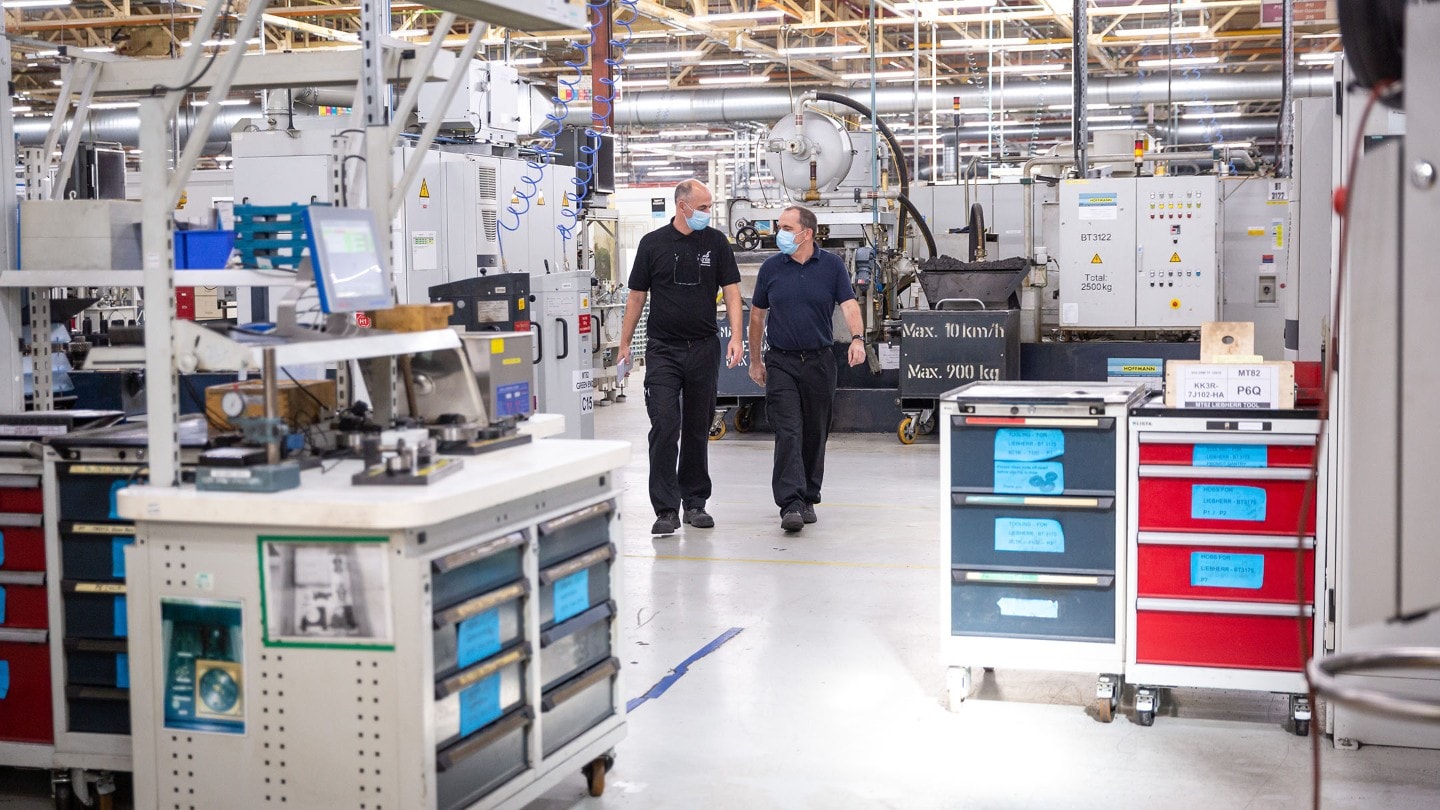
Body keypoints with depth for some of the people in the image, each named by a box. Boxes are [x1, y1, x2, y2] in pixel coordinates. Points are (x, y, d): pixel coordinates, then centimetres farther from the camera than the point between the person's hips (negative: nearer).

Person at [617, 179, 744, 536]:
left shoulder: (716, 243, 4)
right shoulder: (653, 244, 1)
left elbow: (731, 291, 2)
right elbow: (636, 296, 6)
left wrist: (736, 337, -11)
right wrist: (624, 343, 4)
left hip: (704, 348, 2)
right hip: (662, 349, -2)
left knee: (697, 428, 10)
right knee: (664, 426, -10)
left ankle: (695, 502, 21)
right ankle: (666, 510, -9)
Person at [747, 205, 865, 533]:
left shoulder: (832, 265, 1)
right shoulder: (771, 268, 4)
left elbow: (849, 305, -8)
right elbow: (757, 315, 12)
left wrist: (857, 338, -26)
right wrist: (755, 360, 13)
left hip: (820, 361, 1)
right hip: (781, 362, -1)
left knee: (815, 434, 9)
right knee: (788, 433, -11)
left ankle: (808, 499, 23)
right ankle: (790, 505, -17)